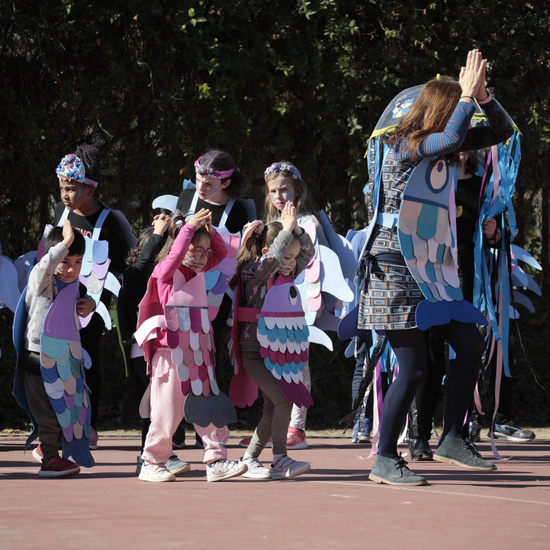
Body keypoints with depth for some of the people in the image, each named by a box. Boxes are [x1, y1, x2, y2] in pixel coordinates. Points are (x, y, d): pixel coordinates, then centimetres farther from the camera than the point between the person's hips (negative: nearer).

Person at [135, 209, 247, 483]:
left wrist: (209, 228, 6)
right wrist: (190, 226, -20)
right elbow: (176, 253, -24)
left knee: (210, 410, 2)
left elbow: (221, 251, 20)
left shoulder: (199, 272, 16)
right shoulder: (165, 272, -5)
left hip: (199, 355, 7)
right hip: (170, 355, -7)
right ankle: (151, 463, 10)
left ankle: (216, 461, 3)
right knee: (167, 414, -2)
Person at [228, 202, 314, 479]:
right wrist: (286, 229, -23)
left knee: (273, 410, 8)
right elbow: (272, 257, -26)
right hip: (255, 351, -8)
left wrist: (296, 229, -7)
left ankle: (249, 459, 17)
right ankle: (280, 459, -14)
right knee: (283, 401, -18)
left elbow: (308, 252, 8)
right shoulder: (252, 272, -9)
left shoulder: (286, 274, 11)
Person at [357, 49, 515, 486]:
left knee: (470, 345, 6)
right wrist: (468, 94, -21)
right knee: (414, 367, -7)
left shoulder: (443, 144, 8)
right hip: (395, 265, -9)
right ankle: (385, 461, 3)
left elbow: (503, 131, 13)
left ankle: (451, 440, 14)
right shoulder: (405, 147, -16)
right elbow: (452, 137, -35)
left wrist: (483, 95, -6)